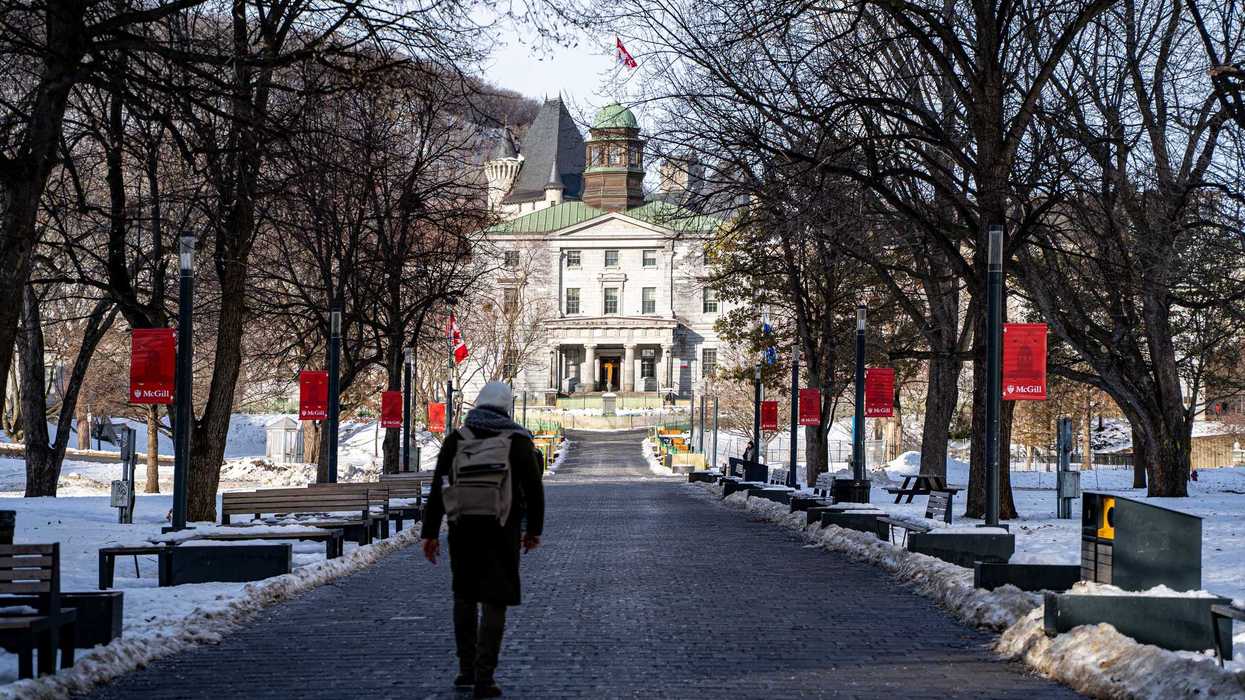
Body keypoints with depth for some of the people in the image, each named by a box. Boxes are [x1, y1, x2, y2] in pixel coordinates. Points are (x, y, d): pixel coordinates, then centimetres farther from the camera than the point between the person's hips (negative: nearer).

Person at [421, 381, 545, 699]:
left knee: (465, 596, 19)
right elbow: (534, 489, 0)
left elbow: (437, 489, 1)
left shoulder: (455, 440, 4)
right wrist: (534, 529, 13)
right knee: (494, 602, 1)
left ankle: (466, 669, 20)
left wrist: (430, 533, 4)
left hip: (462, 528, 2)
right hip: (501, 530, -2)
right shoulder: (518, 441, -1)